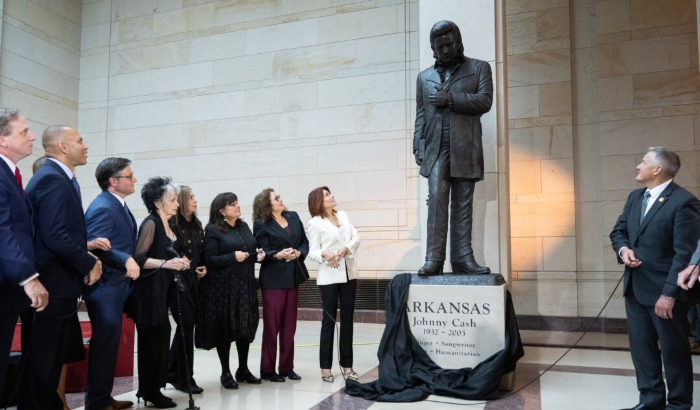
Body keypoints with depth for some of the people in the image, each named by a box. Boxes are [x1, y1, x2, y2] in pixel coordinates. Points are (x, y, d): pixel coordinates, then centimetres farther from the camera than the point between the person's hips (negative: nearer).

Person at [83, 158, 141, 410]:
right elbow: (97, 246, -25)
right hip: (105, 286, -10)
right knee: (104, 343, -3)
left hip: (116, 285, 10)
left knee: (110, 342, 16)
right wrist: (126, 260, -31)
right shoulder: (103, 208, -18)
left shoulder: (118, 205, 14)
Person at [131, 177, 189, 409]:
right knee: (152, 340, -4)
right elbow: (139, 258, -19)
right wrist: (166, 263, -27)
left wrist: (178, 263, 8)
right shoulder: (151, 223, -11)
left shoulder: (168, 225, 15)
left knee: (160, 339, 10)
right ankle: (150, 391, 7)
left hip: (163, 291, 9)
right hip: (150, 291, -9)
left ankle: (153, 389, 18)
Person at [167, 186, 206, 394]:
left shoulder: (197, 225, 13)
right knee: (186, 327, -4)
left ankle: (171, 372, 27)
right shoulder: (172, 224, -11)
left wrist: (204, 267, 3)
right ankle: (184, 378, 8)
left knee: (186, 327, 12)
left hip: (194, 282, 8)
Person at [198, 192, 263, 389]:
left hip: (245, 284, 6)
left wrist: (258, 254, -1)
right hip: (223, 286, -6)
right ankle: (225, 373, 15)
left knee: (246, 326, 11)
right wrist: (233, 257, -23)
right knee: (225, 328, 2)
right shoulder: (213, 230, -8)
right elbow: (209, 260, -13)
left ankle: (243, 370, 25)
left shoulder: (244, 226, 12)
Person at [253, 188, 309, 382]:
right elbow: (264, 251, -11)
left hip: (293, 276, 5)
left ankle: (287, 367, 21)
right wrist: (279, 255, -29)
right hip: (273, 279, -5)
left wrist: (298, 253, -12)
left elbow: (305, 242, 8)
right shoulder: (261, 224, -5)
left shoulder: (293, 217, 9)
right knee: (271, 325, 1)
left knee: (289, 325, 11)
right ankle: (267, 370, 12)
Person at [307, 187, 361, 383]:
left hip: (349, 274, 5)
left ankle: (346, 364, 17)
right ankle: (326, 367, 10)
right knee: (329, 320, 1)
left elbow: (356, 237, 4)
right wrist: (324, 254, -30)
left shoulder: (343, 215, 11)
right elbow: (312, 252, -8)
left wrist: (346, 249, -16)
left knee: (347, 319, 8)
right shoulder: (315, 223, -5)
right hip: (329, 276, -5)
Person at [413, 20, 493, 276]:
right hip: (436, 148, 1)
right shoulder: (425, 77, 20)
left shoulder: (479, 68, 13)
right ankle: (433, 259, -12)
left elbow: (485, 101, -3)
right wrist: (418, 146, 3)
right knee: (437, 200, -11)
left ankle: (462, 258, 4)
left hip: (465, 148, -1)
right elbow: (420, 115, 15)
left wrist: (450, 99, -9)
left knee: (463, 204, 1)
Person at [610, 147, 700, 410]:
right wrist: (623, 249, -8)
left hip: (663, 290, -7)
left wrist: (669, 293, -21)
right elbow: (618, 231, 16)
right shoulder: (635, 197, 10)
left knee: (673, 349, 8)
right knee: (641, 348, 13)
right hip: (635, 287, 7)